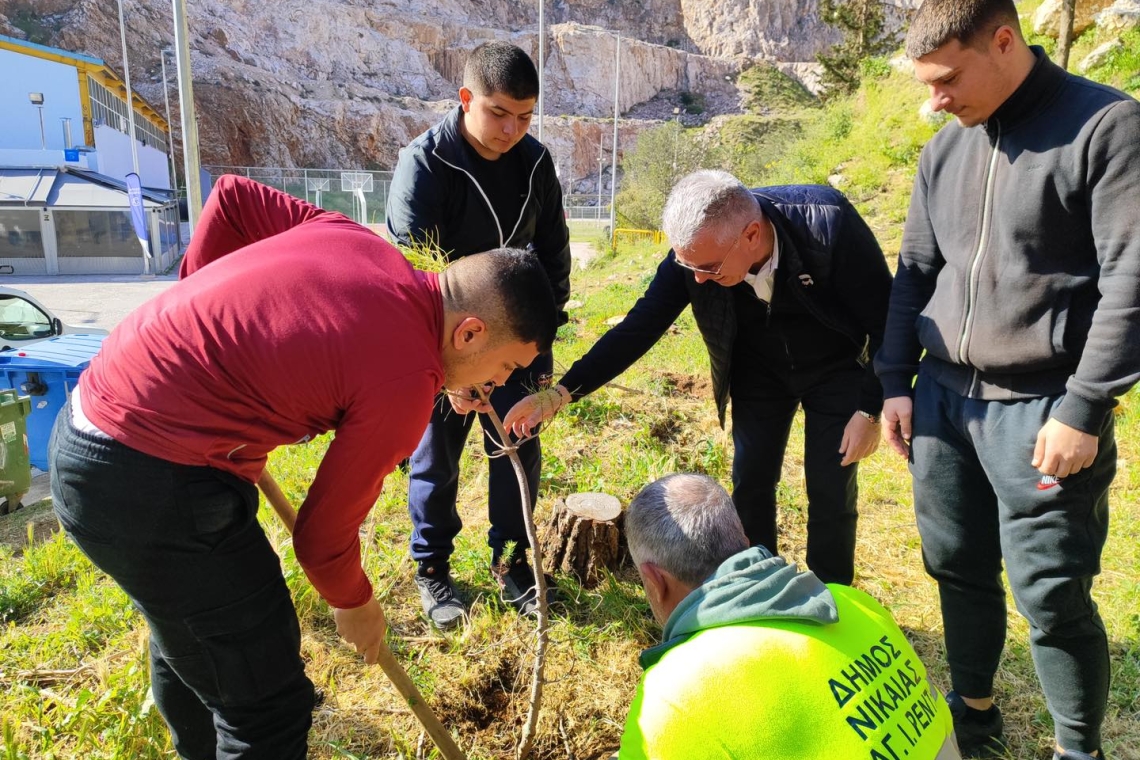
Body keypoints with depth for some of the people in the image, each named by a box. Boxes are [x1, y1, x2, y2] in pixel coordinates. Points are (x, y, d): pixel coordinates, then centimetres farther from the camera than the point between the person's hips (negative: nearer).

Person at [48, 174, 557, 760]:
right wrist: (353, 604, 12)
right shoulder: (404, 379, -20)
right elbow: (325, 531, -9)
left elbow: (231, 195, 12)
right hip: (155, 484, -10)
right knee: (268, 703, 4)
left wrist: (205, 314, 18)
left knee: (185, 635, 31)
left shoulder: (353, 239, 0)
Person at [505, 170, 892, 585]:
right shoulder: (695, 249, -26)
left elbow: (885, 318, -21)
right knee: (750, 487, 2)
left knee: (831, 493, -1)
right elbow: (638, 327, -19)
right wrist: (560, 393, -26)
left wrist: (870, 409, -19)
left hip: (835, 369, -2)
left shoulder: (830, 223, -34)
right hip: (759, 371, 3)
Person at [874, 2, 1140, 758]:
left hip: (1043, 410, -5)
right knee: (959, 569, 14)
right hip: (942, 398, 6)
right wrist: (896, 382, 9)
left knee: (1051, 597, 2)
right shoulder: (945, 148, 10)